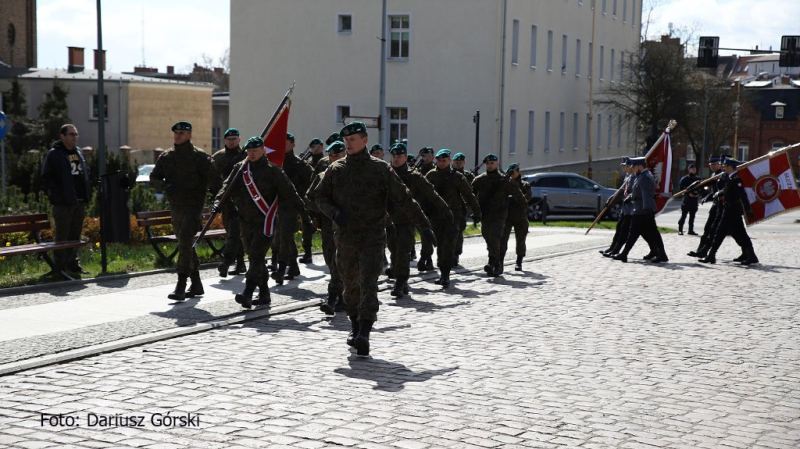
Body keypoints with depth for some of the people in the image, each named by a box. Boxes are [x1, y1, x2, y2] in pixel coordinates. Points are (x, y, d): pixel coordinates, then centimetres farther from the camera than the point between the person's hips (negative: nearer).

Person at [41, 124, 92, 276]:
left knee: (75, 235, 12)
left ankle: (73, 264, 20)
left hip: (80, 202, 7)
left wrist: (87, 194, 12)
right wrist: (58, 194, -17)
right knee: (62, 236, -3)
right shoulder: (54, 154, -6)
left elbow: (86, 173, 24)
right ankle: (59, 267, 2)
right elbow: (47, 177, -10)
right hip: (64, 203, -7)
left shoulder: (79, 153, 15)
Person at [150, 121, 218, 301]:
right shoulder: (166, 157, 9)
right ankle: (196, 285, 25)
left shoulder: (199, 156, -6)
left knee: (185, 243, -17)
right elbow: (153, 178, 9)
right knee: (186, 245, 13)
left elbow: (214, 181, -6)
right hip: (175, 207, 6)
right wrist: (165, 186, -11)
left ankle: (180, 287, -17)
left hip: (193, 207, -6)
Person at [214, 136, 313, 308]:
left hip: (265, 221, -6)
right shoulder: (240, 168, 9)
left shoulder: (272, 170, -4)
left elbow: (290, 193, -2)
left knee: (256, 257, -16)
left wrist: (304, 215, -2)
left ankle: (248, 293, -24)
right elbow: (227, 186, 2)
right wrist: (218, 202, -17)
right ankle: (264, 295, 21)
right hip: (246, 221, 6)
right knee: (256, 258, 12)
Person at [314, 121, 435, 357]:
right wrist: (334, 212, -11)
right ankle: (355, 326, 33)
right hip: (345, 238, 3)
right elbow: (321, 197, 11)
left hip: (372, 238, -3)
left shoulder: (380, 169, -2)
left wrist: (424, 226, -2)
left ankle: (364, 335, -17)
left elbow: (404, 199, -1)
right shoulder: (336, 169, 6)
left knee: (368, 285, -13)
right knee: (351, 285, 13)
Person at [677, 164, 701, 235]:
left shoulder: (698, 179, 12)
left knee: (692, 216, 8)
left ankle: (691, 230, 14)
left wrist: (698, 193, 0)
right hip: (686, 199, -5)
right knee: (683, 215, -5)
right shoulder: (685, 178, -4)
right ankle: (680, 230, 0)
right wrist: (688, 193, -15)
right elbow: (680, 188, -6)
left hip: (694, 200, 5)